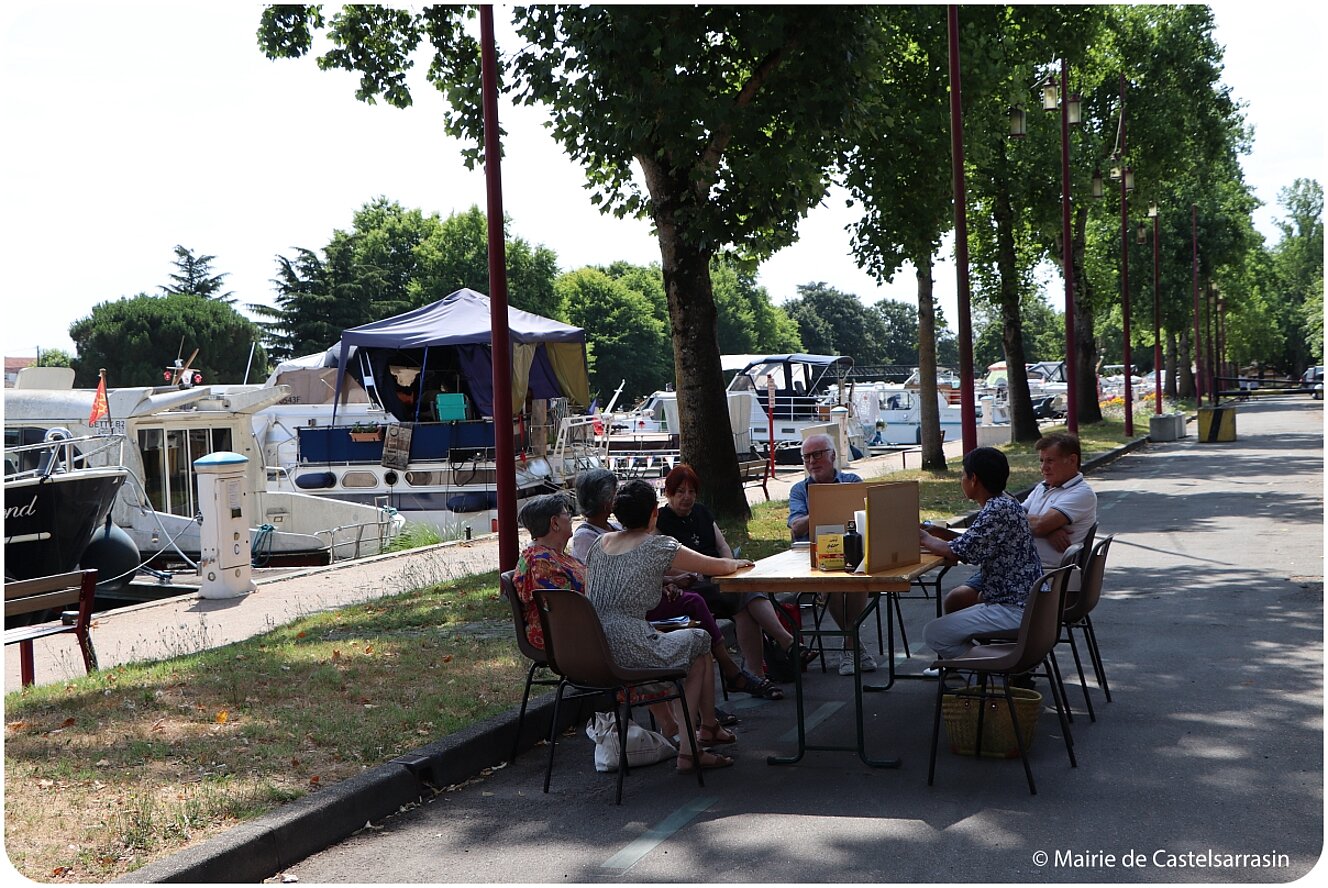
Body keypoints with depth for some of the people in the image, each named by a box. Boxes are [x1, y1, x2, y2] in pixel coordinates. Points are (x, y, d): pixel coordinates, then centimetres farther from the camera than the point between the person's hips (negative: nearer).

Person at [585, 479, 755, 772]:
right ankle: (707, 727, 25)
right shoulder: (658, 546, -4)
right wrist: (737, 563, 28)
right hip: (628, 649, -7)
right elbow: (717, 566, 6)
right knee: (700, 642, 17)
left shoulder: (600, 543, 14)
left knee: (662, 639, 31)